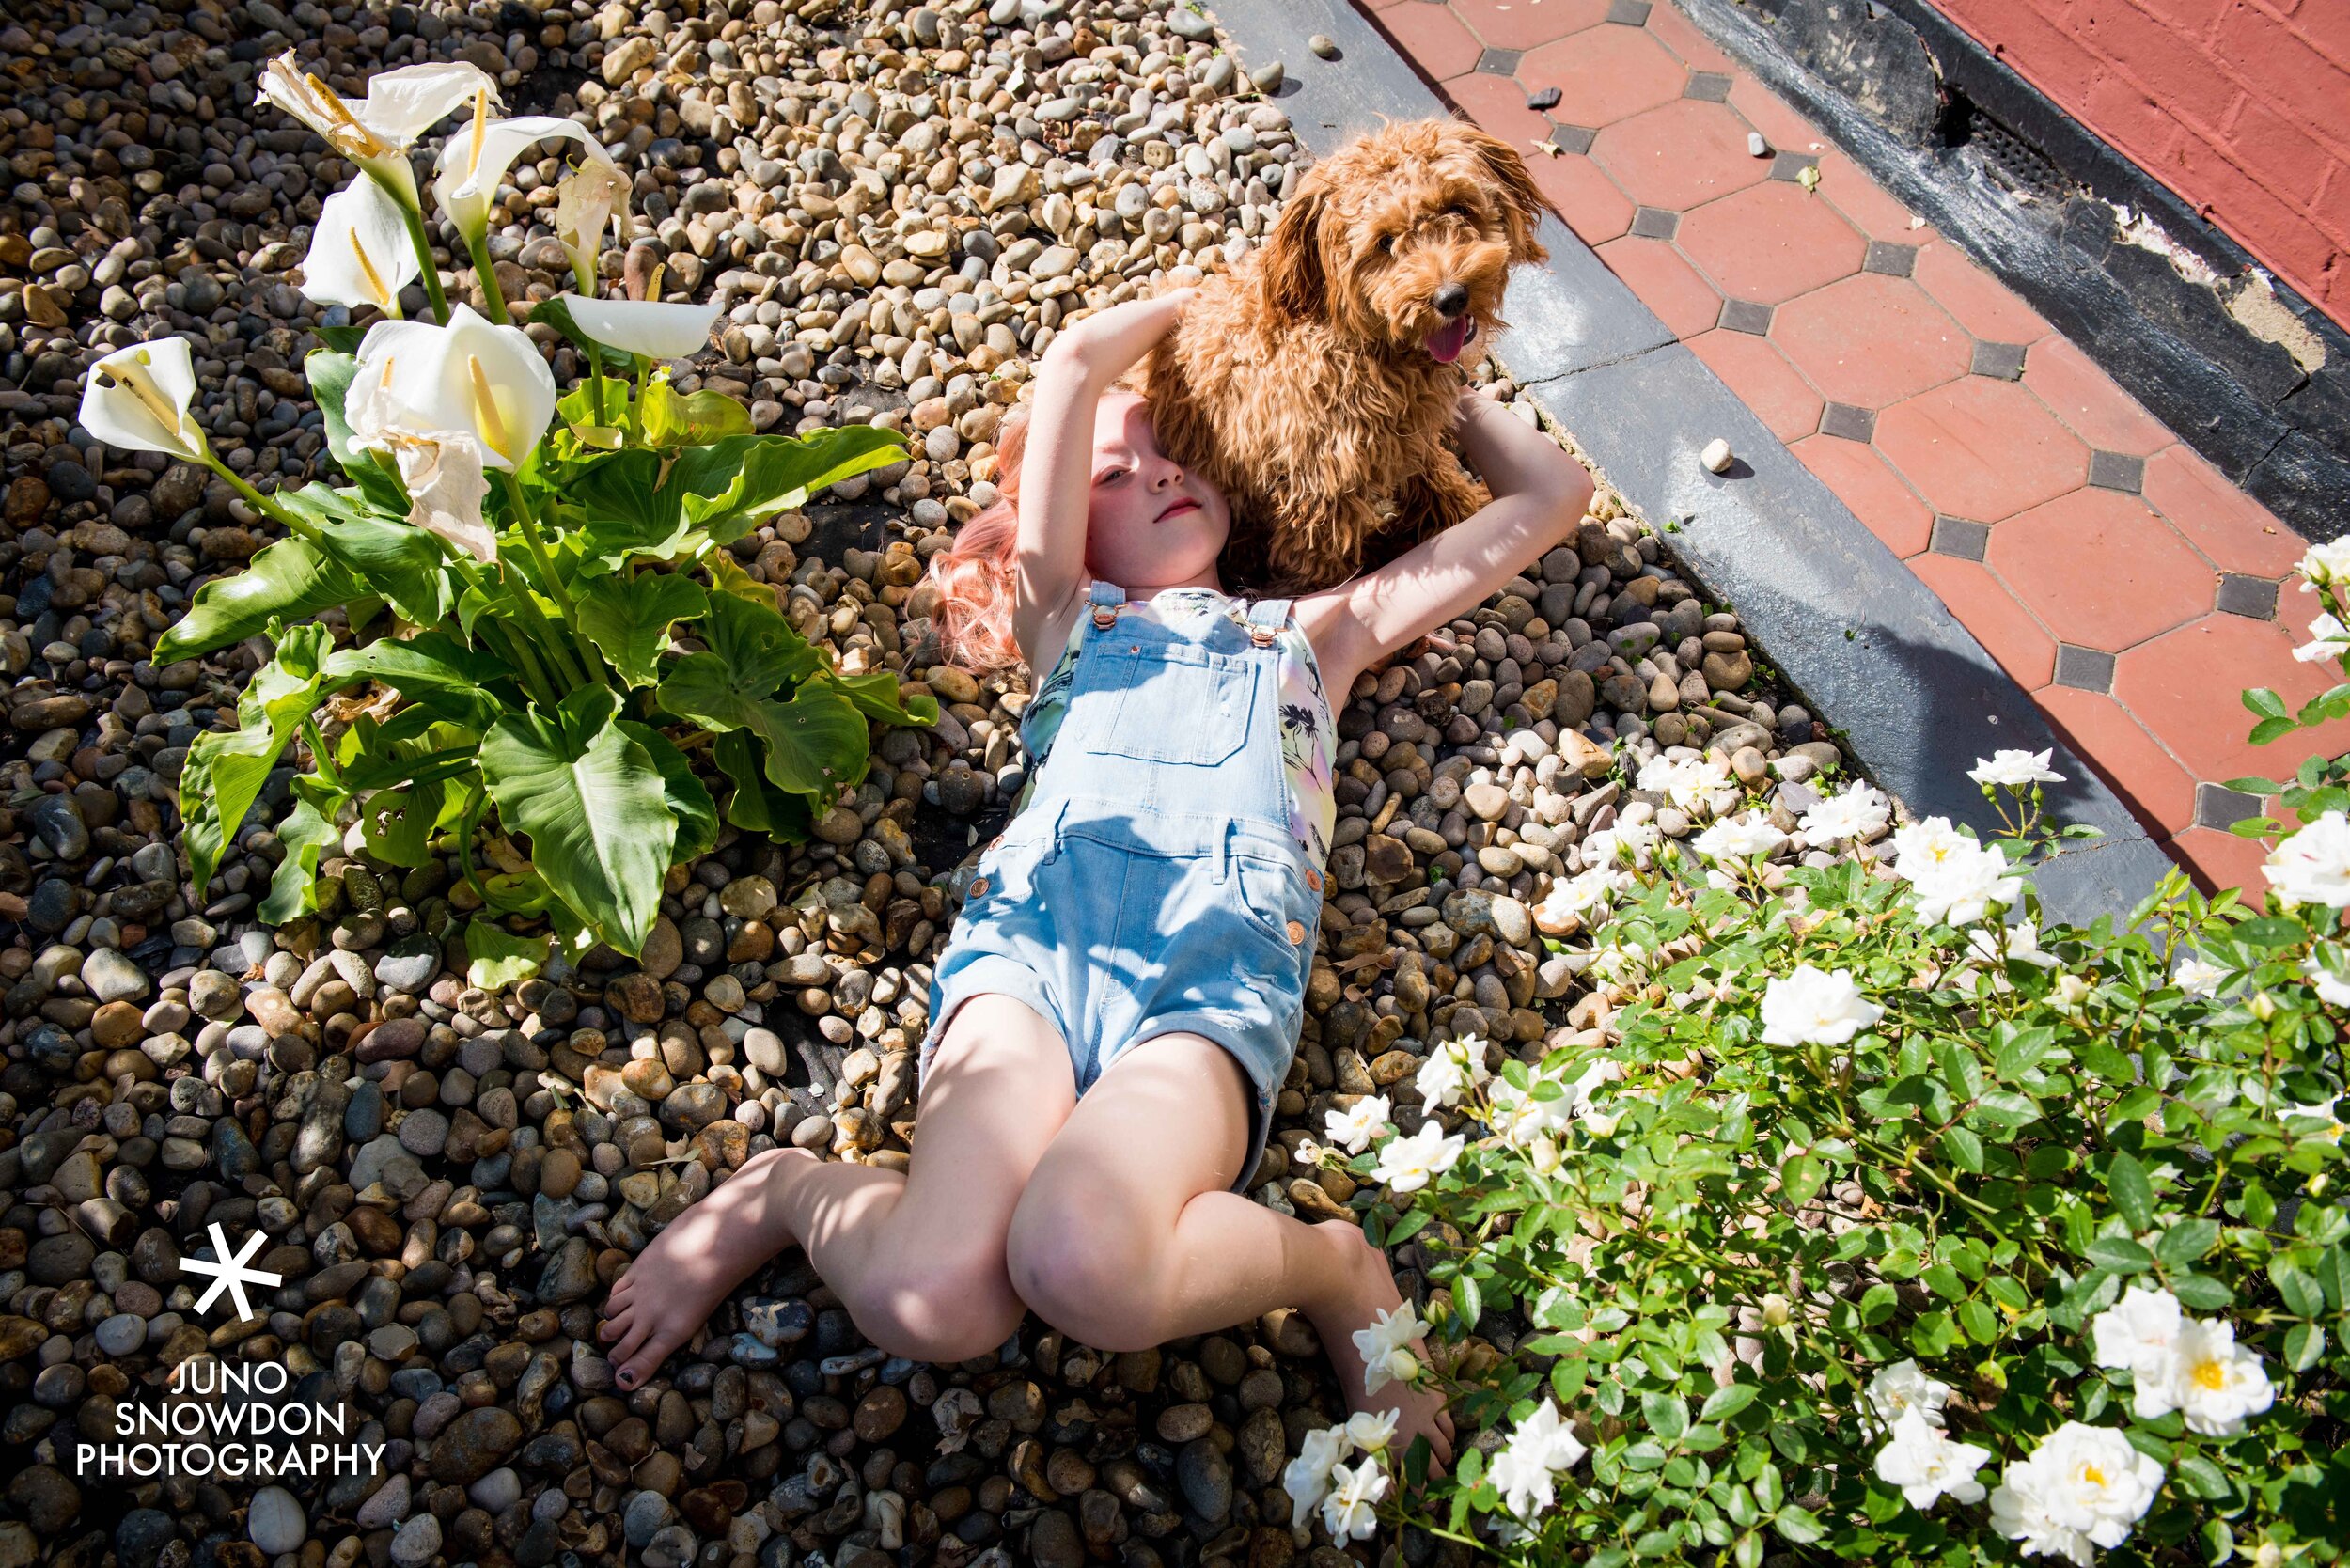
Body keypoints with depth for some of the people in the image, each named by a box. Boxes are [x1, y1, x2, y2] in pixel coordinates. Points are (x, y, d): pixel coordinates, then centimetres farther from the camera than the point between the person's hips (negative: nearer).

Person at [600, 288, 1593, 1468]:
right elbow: (1073, 363, 22)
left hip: (1224, 963, 0)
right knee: (931, 1302, -29)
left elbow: (1553, 494, 39)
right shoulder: (1068, 617, 31)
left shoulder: (1313, 631, 35)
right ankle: (787, 1194, 5)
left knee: (1081, 1267, -35)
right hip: (1037, 921, 1)